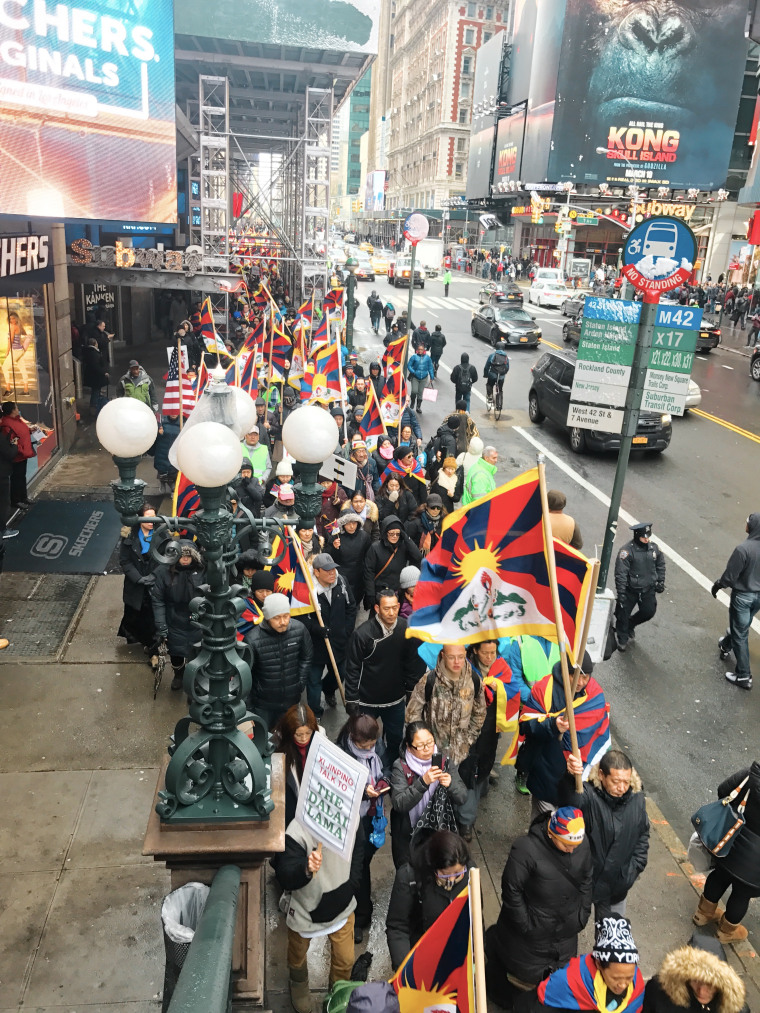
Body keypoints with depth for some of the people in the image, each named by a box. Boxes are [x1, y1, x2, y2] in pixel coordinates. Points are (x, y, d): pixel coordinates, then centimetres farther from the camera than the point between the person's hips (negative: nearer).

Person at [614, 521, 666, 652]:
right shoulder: (627, 550, -21)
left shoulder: (654, 547, -3)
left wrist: (660, 581, 11)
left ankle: (630, 624, 40)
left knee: (649, 612, 10)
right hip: (630, 589, -5)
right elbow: (620, 573, -20)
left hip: (648, 589, 5)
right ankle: (622, 639, 28)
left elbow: (660, 564, 15)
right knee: (623, 614, 5)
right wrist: (621, 593, -20)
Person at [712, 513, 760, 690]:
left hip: (743, 596, -6)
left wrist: (716, 586, -2)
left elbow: (730, 576, -21)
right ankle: (725, 646, 55)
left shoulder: (743, 548, -30)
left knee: (740, 634, 6)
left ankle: (743, 676, 12)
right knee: (740, 626, 29)